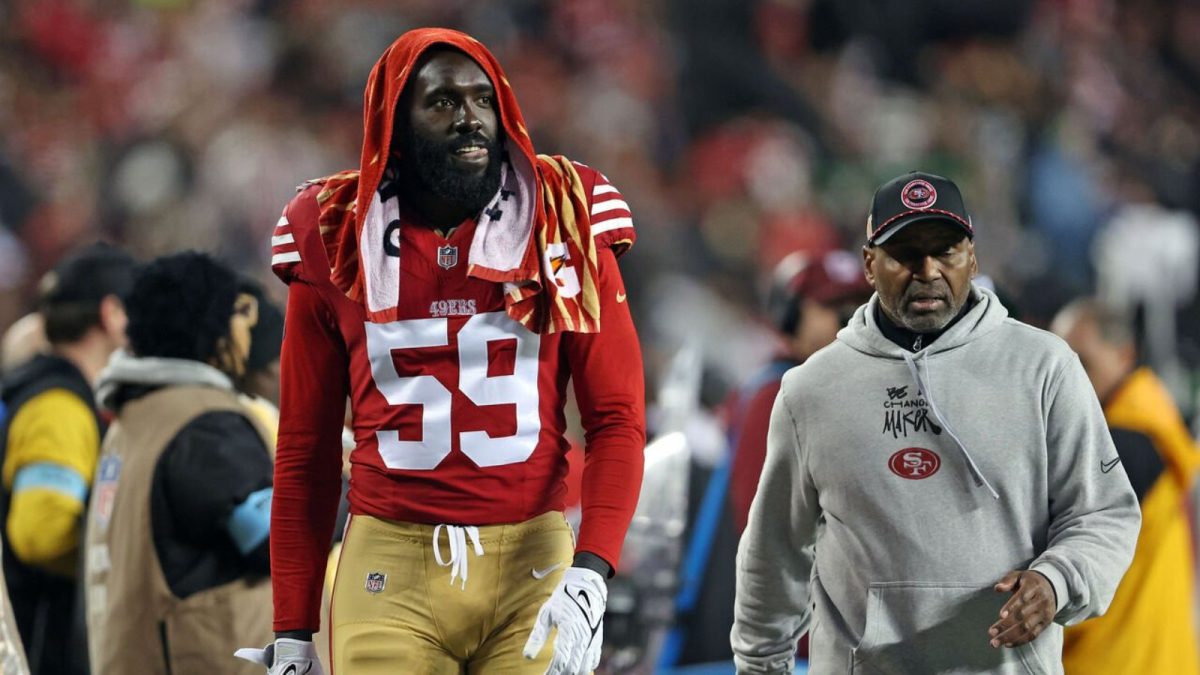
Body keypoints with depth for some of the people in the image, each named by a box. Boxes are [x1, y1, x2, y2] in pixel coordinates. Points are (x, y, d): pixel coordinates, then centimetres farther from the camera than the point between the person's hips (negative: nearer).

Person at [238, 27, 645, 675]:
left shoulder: (563, 228, 2)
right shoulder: (337, 245, 4)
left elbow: (616, 416, -2)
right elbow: (304, 452, 9)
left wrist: (589, 574, -16)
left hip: (532, 566, 0)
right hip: (390, 571, 0)